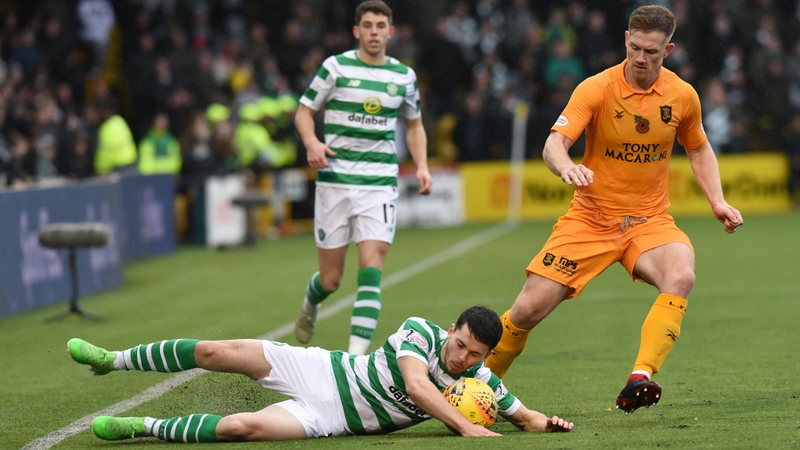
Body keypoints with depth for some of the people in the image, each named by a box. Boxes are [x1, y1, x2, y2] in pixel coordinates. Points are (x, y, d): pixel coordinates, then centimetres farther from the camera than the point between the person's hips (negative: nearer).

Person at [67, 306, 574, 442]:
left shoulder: (480, 381, -6)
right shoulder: (420, 331, -14)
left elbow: (524, 416, 3)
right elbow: (416, 384, -29)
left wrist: (547, 422, -21)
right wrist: (464, 426, -36)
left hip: (330, 419, 0)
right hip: (324, 370, 0)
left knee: (243, 427, -25)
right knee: (216, 352, -8)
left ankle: (143, 427, -5)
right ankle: (113, 359, 16)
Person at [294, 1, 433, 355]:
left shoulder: (404, 76, 9)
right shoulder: (336, 67, 0)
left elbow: (414, 125, 22)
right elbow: (304, 111, 5)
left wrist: (421, 166, 7)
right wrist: (311, 142, -15)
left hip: (380, 184, 1)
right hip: (335, 180, -1)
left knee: (372, 264, -16)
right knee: (331, 279, 3)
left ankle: (357, 350, -19)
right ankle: (310, 305, 40)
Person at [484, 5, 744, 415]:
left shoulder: (682, 96, -1)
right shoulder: (596, 89, -11)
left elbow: (699, 149, 17)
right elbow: (555, 142, -22)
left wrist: (717, 202, 4)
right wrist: (566, 167, -45)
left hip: (649, 221, 2)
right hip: (590, 219, -1)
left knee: (681, 275, -32)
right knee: (529, 308, -8)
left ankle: (640, 380, -36)